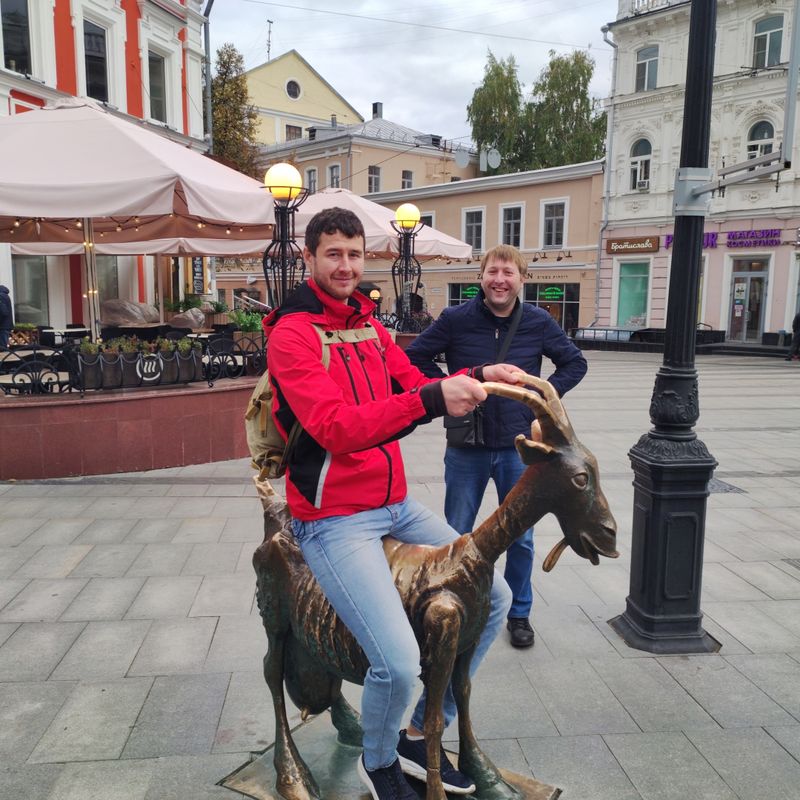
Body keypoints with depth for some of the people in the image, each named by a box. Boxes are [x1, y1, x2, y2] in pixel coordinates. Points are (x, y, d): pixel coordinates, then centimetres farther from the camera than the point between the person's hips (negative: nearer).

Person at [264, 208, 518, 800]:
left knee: (494, 599, 9)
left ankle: (421, 736, 24)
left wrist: (476, 378, -10)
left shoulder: (370, 325, 13)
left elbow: (416, 388, 8)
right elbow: (335, 428, -26)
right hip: (334, 521, -8)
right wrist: (432, 400, -35)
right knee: (398, 662, -21)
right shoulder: (291, 333, -13)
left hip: (396, 504, 8)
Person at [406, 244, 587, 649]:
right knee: (456, 536, 12)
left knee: (521, 538, 12)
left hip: (519, 448, 1)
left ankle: (519, 612, 33)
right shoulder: (455, 319, -8)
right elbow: (414, 357, 2)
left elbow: (575, 362, 10)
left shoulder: (539, 323, -3)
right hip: (467, 448, -1)